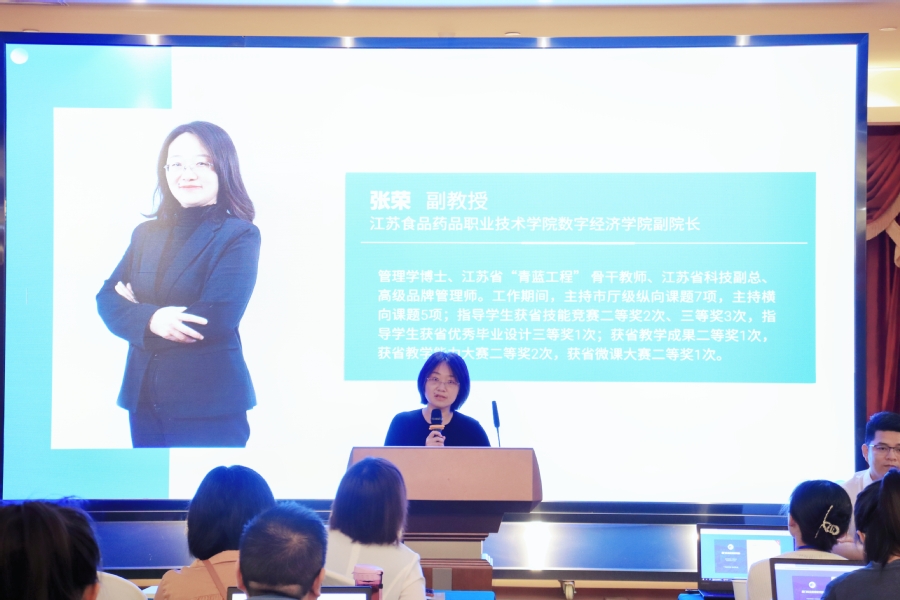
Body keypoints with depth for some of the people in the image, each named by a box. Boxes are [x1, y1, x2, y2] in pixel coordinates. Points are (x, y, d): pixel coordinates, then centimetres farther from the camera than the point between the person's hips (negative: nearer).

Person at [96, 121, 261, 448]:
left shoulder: (239, 236, -6)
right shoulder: (146, 233, 12)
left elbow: (217, 318, -17)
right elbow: (107, 300, 4)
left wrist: (136, 308, -5)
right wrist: (150, 320, -18)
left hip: (209, 404, -5)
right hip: (143, 397, 6)